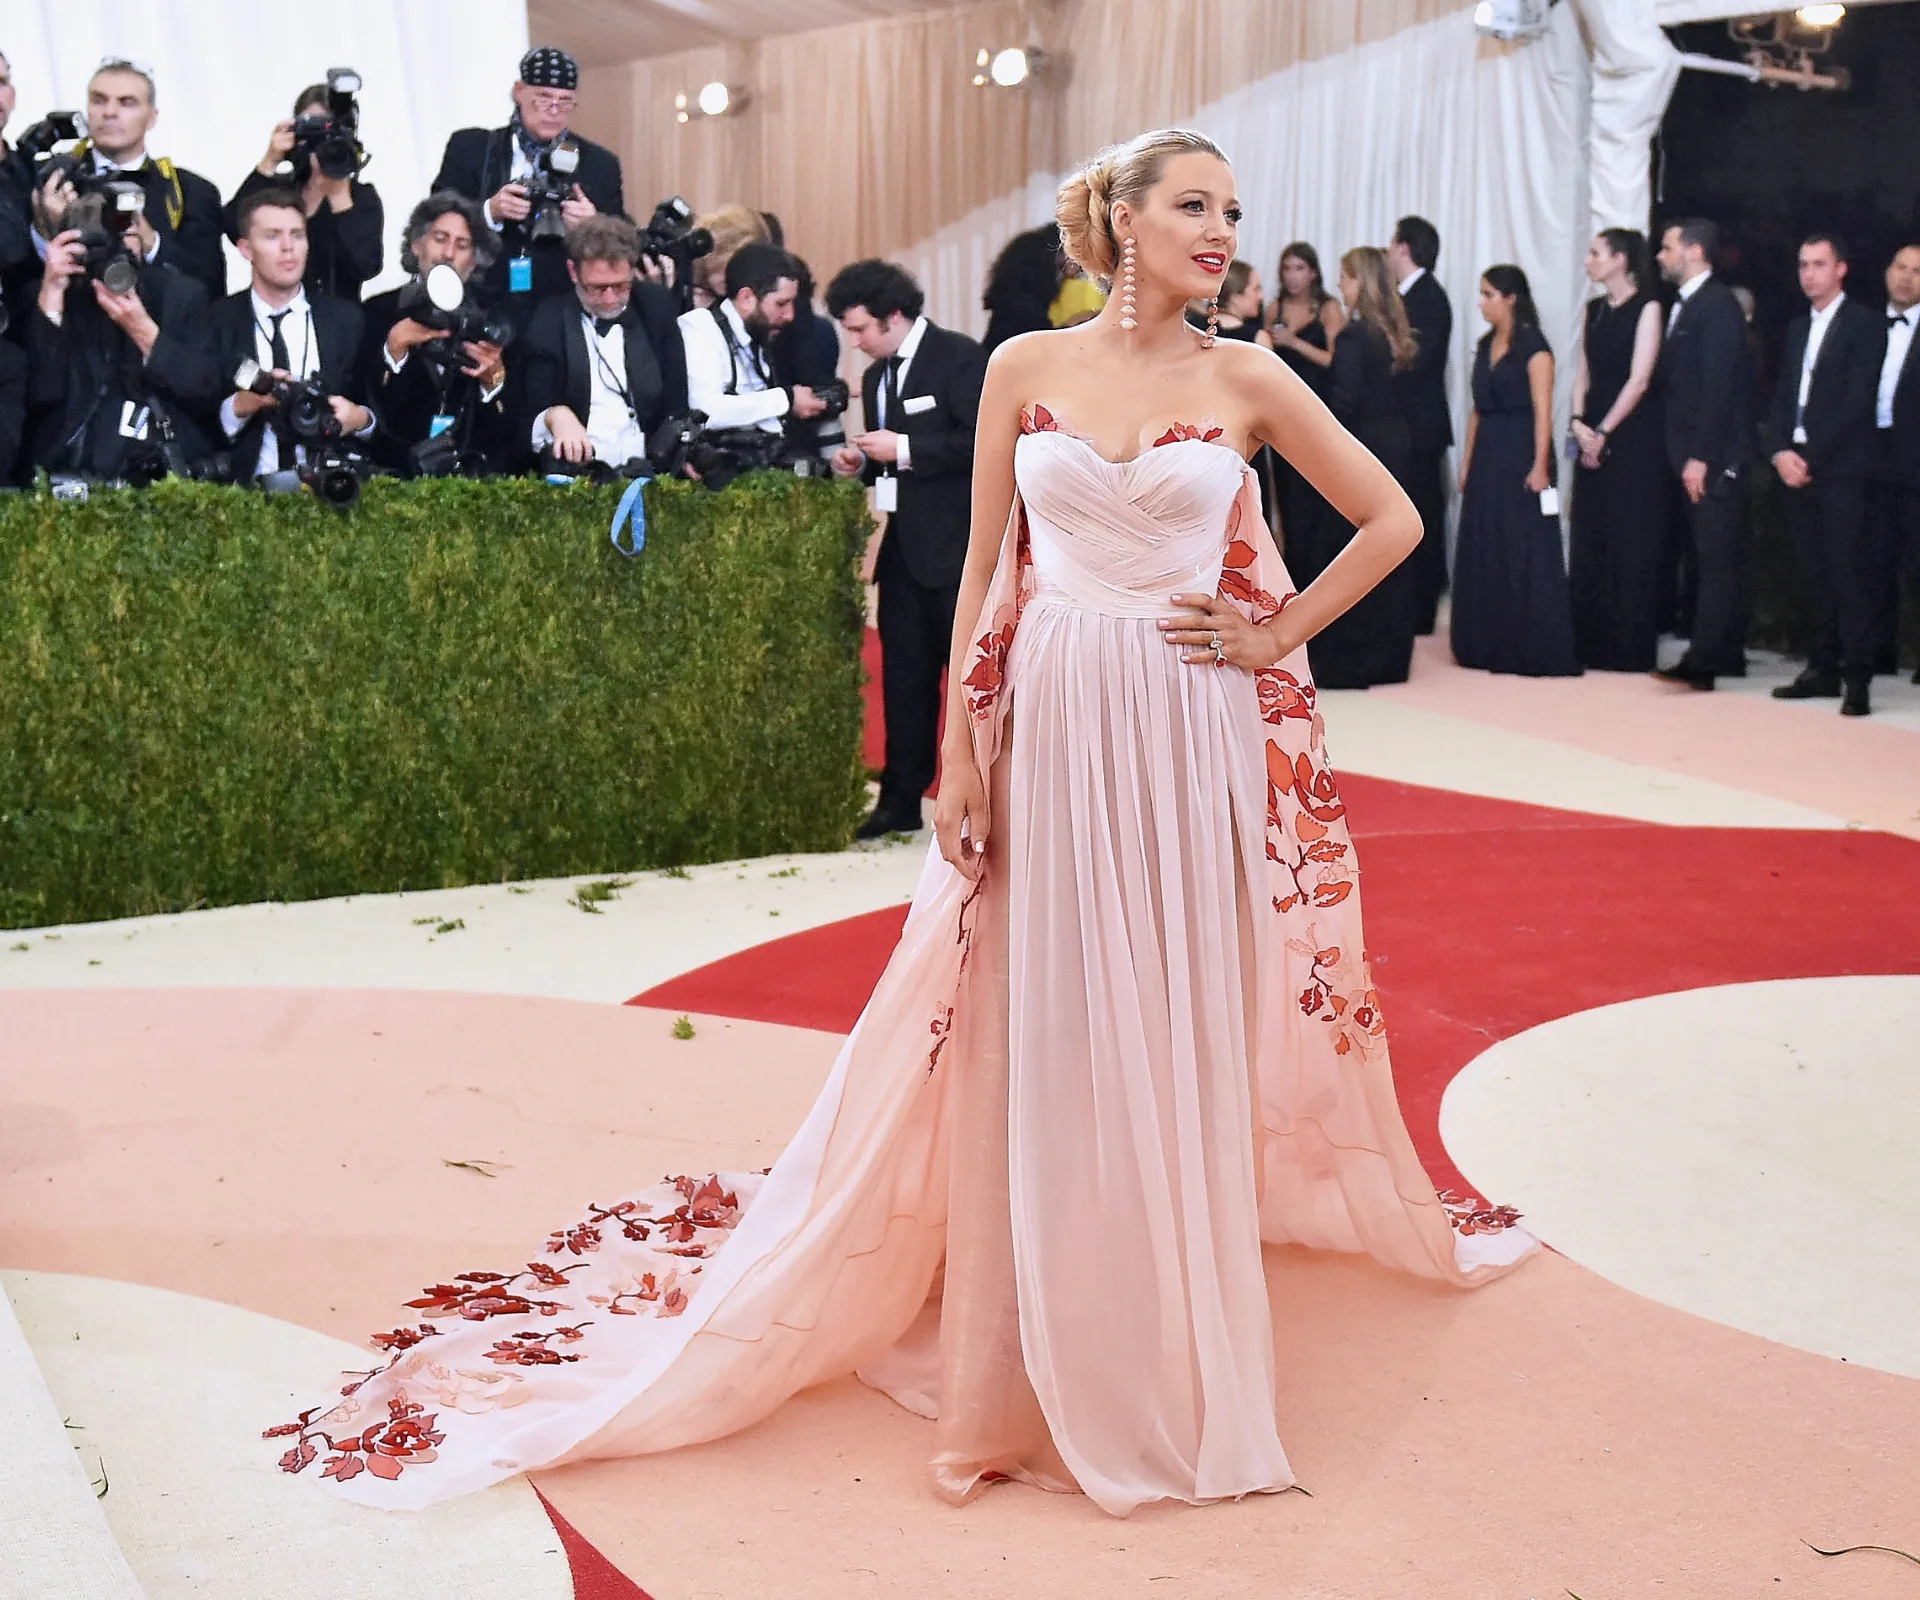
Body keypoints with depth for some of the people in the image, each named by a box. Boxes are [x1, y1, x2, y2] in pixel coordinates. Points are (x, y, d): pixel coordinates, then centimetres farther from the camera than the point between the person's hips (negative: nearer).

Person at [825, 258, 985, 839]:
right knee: (903, 675, 9)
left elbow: (981, 440, -18)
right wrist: (862, 463, 4)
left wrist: (904, 450, -17)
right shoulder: (877, 376, 15)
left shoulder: (958, 357, -9)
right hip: (904, 544, 8)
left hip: (956, 545, -8)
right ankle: (901, 800, 15)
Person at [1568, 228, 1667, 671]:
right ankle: (1591, 643, 14)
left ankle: (1629, 647, 3)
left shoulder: (1646, 308, -6)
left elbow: (1639, 380, -13)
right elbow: (1583, 373, 12)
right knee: (1590, 539, 7)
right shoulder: (1594, 309, 13)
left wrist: (1603, 432, -14)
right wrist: (1578, 422, -4)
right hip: (1592, 436, 7)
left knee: (1630, 542, -2)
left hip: (1632, 436, -7)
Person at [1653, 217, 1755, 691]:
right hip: (1694, 456, 9)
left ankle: (1702, 661, -14)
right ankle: (1727, 653, 18)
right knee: (1715, 558, 12)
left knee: (1716, 559, -10)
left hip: (1714, 457, -9)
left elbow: (1718, 386, -19)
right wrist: (1685, 454, 11)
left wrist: (1701, 456, -21)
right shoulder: (1685, 305, 16)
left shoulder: (1716, 305, -12)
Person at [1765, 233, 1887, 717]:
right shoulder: (1797, 329, 20)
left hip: (1841, 469, -6)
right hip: (1797, 467, 6)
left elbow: (1858, 400, -10)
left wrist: (1811, 455, -13)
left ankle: (1857, 678, -10)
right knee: (1813, 574, 7)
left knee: (1848, 572, -10)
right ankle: (1822, 669, 12)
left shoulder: (1865, 324, -1)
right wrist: (1780, 452, -1)